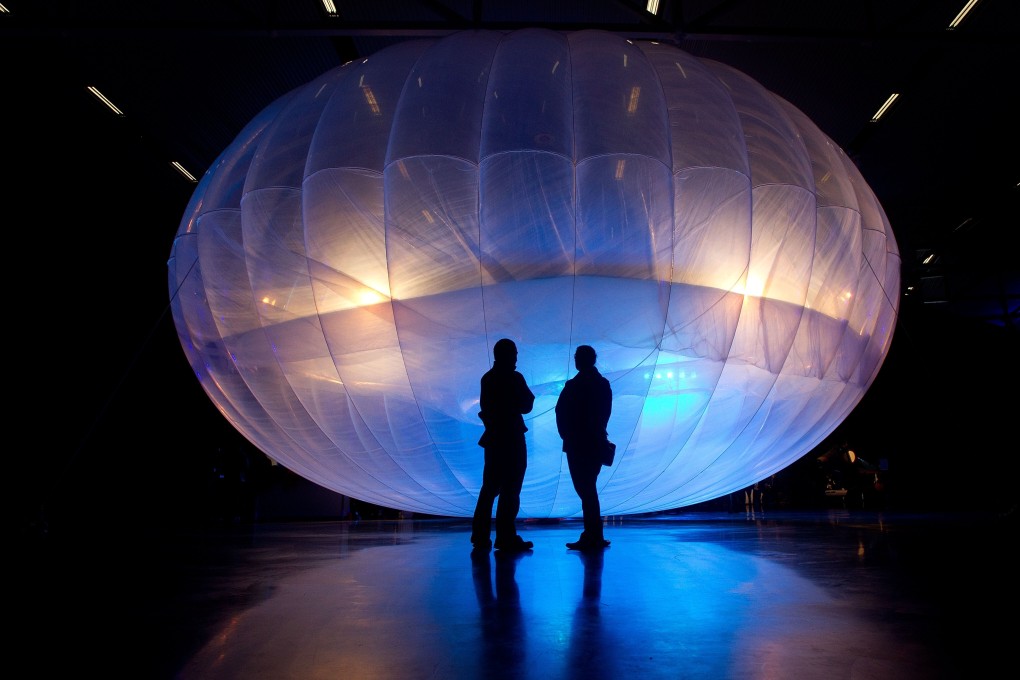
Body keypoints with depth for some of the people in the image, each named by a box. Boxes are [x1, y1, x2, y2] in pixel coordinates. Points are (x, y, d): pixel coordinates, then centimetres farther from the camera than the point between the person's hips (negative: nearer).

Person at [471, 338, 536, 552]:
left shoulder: (487, 378, 9)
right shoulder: (514, 378, -10)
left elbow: (485, 406, 12)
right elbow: (526, 406, -5)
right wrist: (527, 394, 9)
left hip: (493, 438, 6)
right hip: (511, 440, -6)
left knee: (490, 488, 12)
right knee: (510, 490, -3)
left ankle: (480, 536, 12)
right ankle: (506, 538, -3)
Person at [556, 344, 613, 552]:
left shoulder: (574, 385, -14)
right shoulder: (604, 384, 7)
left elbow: (561, 413, -11)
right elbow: (606, 413, 10)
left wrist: (566, 436, 3)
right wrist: (597, 432, 14)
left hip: (577, 444, -7)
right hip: (597, 442, 7)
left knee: (585, 489, -2)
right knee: (589, 489, 16)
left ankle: (592, 538, 0)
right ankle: (594, 536, 19)